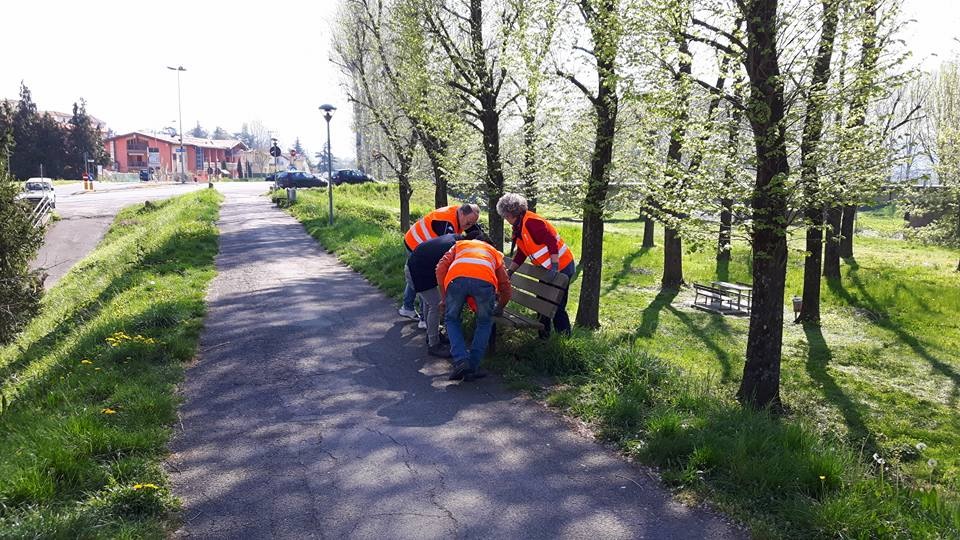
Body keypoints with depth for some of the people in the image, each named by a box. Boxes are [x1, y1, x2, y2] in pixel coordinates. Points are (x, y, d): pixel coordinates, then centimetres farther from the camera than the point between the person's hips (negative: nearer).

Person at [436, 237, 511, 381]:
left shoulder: (460, 244, 41)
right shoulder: (495, 252, 41)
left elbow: (441, 268, 24)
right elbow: (505, 286, 36)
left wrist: (444, 298, 28)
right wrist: (500, 308, 54)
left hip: (456, 278, 0)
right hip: (484, 280, 0)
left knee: (451, 319, 23)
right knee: (485, 322, 23)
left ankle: (460, 360, 4)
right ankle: (472, 368, 15)